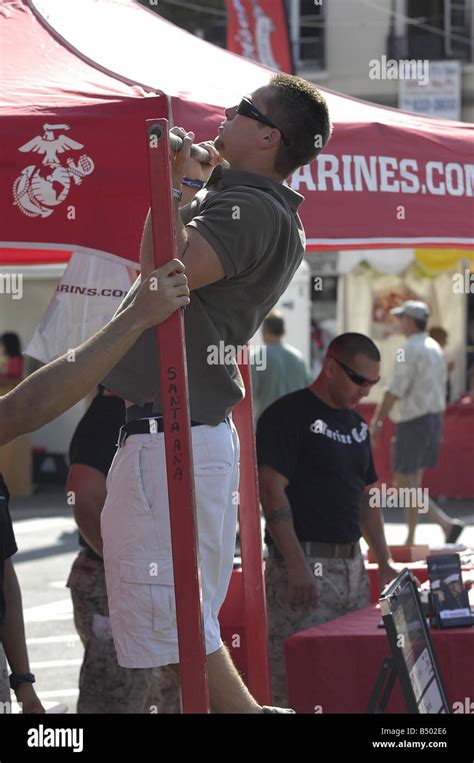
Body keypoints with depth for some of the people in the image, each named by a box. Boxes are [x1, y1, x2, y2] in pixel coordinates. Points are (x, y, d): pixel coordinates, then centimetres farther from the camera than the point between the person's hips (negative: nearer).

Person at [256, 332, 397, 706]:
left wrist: (384, 562, 15)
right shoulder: (287, 415, -9)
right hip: (304, 565, -8)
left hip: (351, 563, 8)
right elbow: (272, 491, -15)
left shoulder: (356, 424, 17)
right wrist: (296, 565, -21)